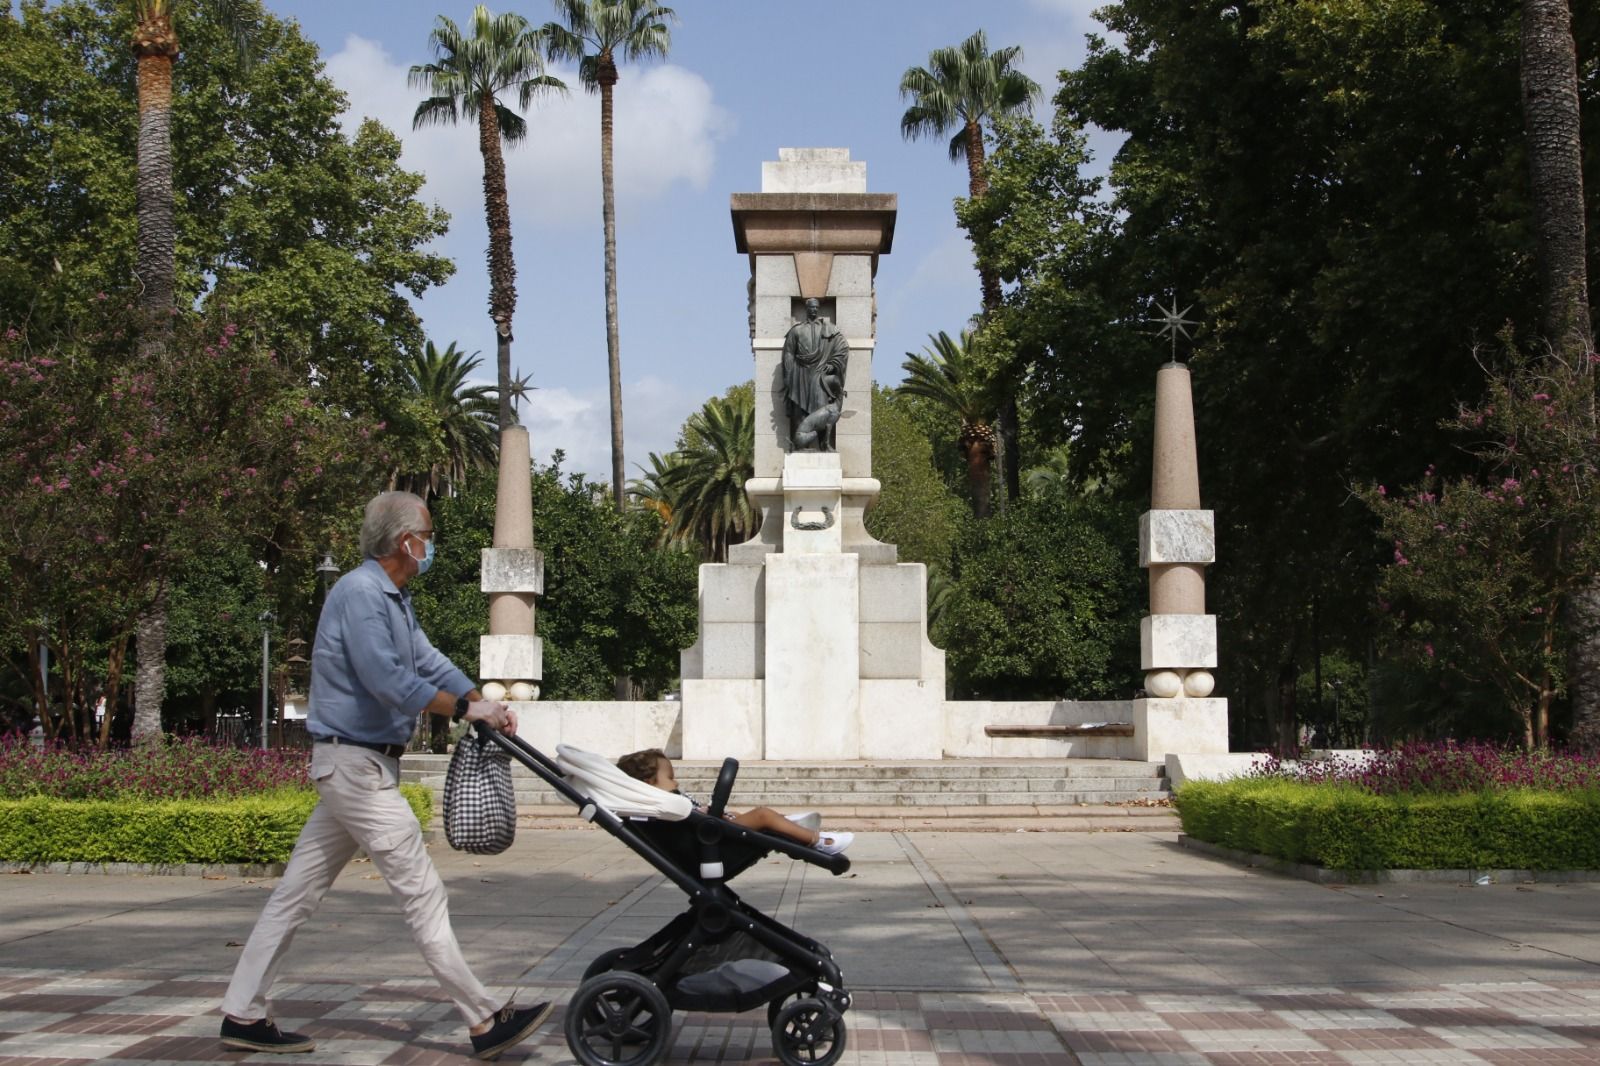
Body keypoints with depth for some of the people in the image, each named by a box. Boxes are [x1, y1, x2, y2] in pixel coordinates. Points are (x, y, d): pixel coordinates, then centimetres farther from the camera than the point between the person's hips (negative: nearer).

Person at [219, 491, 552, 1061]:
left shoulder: (393, 598, 16)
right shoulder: (360, 592, -17)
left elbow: (428, 661, 14)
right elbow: (387, 680, -24)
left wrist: (485, 702, 0)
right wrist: (464, 709, -17)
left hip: (359, 765, 10)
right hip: (356, 763, -10)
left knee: (298, 892, 12)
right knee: (421, 891, -7)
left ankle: (243, 1015, 19)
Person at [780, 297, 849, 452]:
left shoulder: (829, 329, 9)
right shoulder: (796, 330, 11)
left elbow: (844, 347, 3)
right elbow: (788, 354, 7)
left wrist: (832, 365, -5)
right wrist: (788, 376, -1)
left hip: (820, 375, -1)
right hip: (800, 374, 1)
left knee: (825, 410, -9)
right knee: (800, 410, -3)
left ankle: (826, 444, -10)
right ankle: (800, 443, -2)